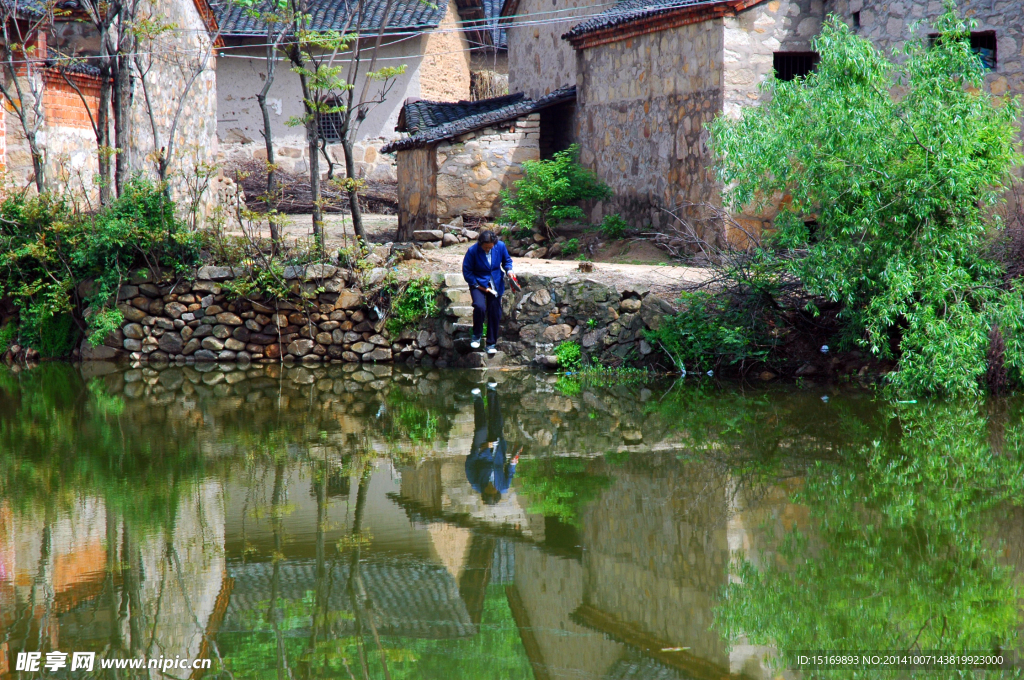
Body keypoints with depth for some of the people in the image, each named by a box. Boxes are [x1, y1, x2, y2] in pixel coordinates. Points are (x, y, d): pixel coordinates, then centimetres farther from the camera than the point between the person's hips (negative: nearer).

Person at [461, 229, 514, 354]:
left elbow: (507, 260, 11)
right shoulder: (473, 251, -18)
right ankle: (477, 335, -3)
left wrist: (509, 269, -10)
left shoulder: (500, 246, -9)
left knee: (495, 313, 2)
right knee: (480, 307, -27)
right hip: (478, 284, -3)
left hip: (496, 284, 3)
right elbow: (467, 272, -10)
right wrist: (480, 287, -14)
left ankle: (491, 344, 17)